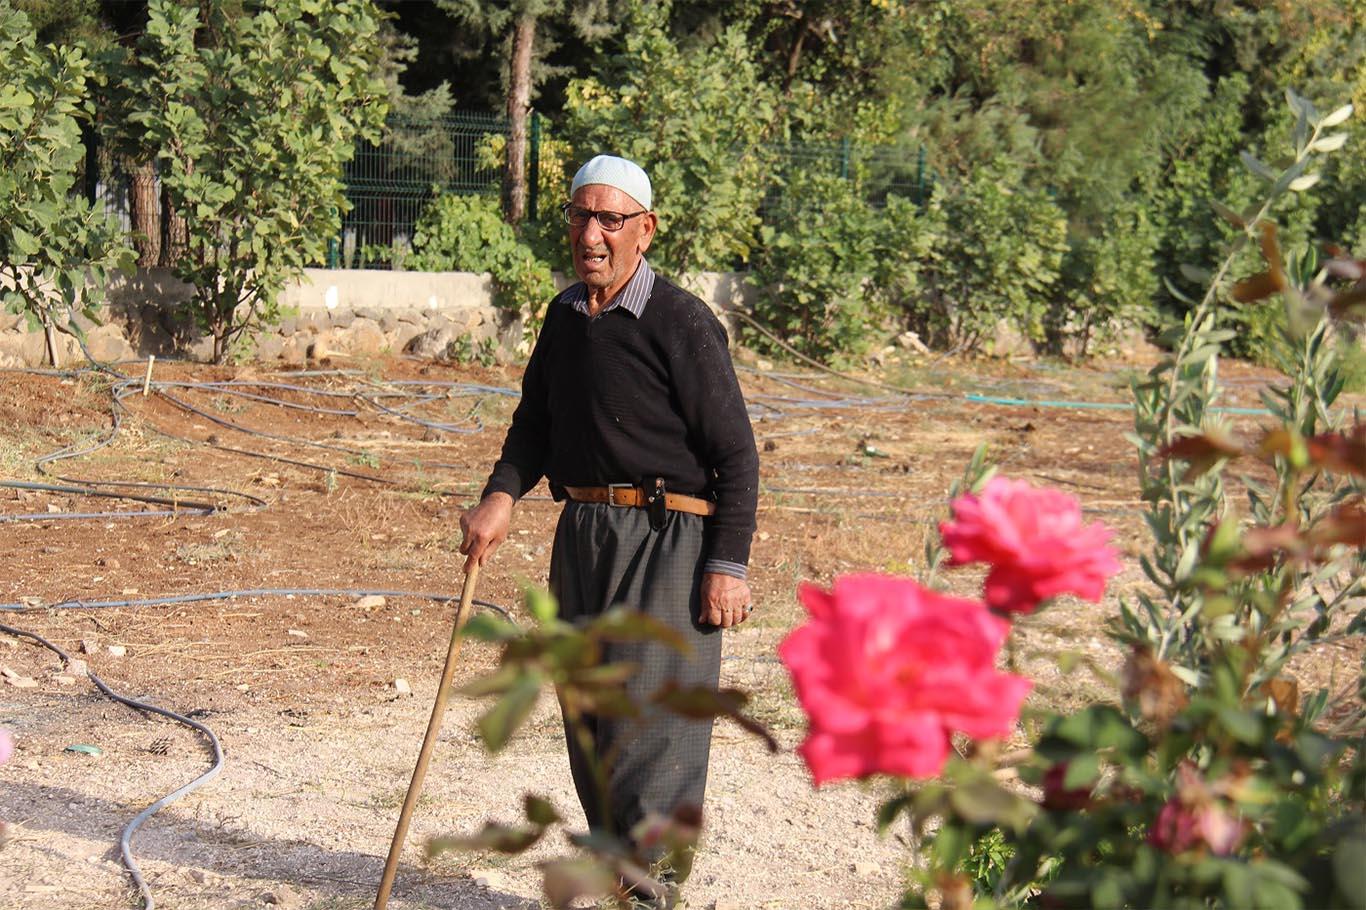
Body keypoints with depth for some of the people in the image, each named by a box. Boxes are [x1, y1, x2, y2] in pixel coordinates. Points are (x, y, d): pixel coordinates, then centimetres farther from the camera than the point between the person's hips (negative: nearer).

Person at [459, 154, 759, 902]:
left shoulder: (681, 322, -10)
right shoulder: (564, 316, 11)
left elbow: (735, 452, -9)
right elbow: (535, 422, 21)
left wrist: (729, 565, -14)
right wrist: (501, 495, 3)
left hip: (666, 539, -7)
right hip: (580, 536, 7)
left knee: (648, 728, -9)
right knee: (588, 731, 12)